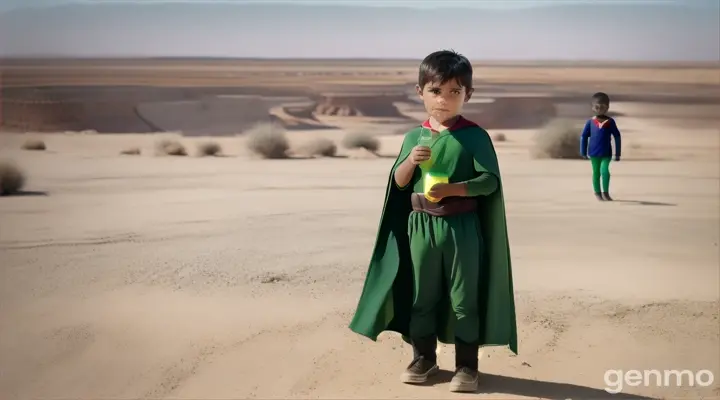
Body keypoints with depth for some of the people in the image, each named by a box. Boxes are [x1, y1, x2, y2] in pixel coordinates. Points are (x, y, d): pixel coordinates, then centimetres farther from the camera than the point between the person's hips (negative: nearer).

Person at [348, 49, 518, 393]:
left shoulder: (475, 136, -6)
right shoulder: (414, 136, 4)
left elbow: (490, 181, -12)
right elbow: (398, 183, 4)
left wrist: (453, 189, -25)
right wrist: (411, 161, -16)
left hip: (462, 227, -3)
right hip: (421, 226, 4)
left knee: (464, 297, 4)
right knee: (421, 295, 12)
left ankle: (467, 365, 15)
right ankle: (424, 358, 26)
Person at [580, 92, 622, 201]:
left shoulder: (610, 122, -4)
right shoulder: (590, 122, -3)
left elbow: (617, 137, 1)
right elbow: (584, 136, 5)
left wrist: (617, 153, 0)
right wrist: (583, 152, 3)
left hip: (606, 153, -1)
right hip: (594, 153, 1)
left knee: (605, 171, -17)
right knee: (596, 173, 10)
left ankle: (606, 192, -2)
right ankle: (597, 193, 25)